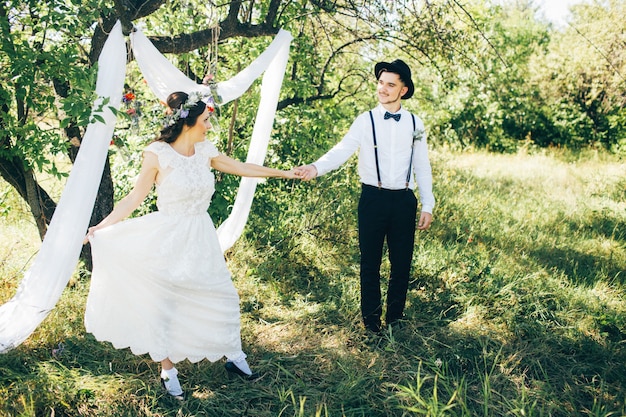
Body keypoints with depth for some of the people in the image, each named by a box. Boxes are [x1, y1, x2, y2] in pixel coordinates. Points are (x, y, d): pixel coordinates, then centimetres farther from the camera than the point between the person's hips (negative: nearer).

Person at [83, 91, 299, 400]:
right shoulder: (157, 154, -14)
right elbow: (136, 197, -8)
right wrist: (101, 226, -12)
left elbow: (241, 168, 10)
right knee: (164, 304, 6)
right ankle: (168, 371, 25)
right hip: (167, 239, -5)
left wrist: (284, 173, 15)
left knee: (222, 296, 12)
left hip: (200, 238, 5)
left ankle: (233, 357, 31)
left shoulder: (205, 151, 0)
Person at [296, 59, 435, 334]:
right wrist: (317, 167, -33)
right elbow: (342, 151, -15)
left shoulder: (415, 124, 6)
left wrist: (428, 205, 6)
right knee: (371, 262, 8)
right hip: (373, 198, -2)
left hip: (404, 199, 2)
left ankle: (396, 316, 28)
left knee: (402, 261, 10)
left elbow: (422, 167, 9)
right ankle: (371, 317, 24)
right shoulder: (366, 121, -2)